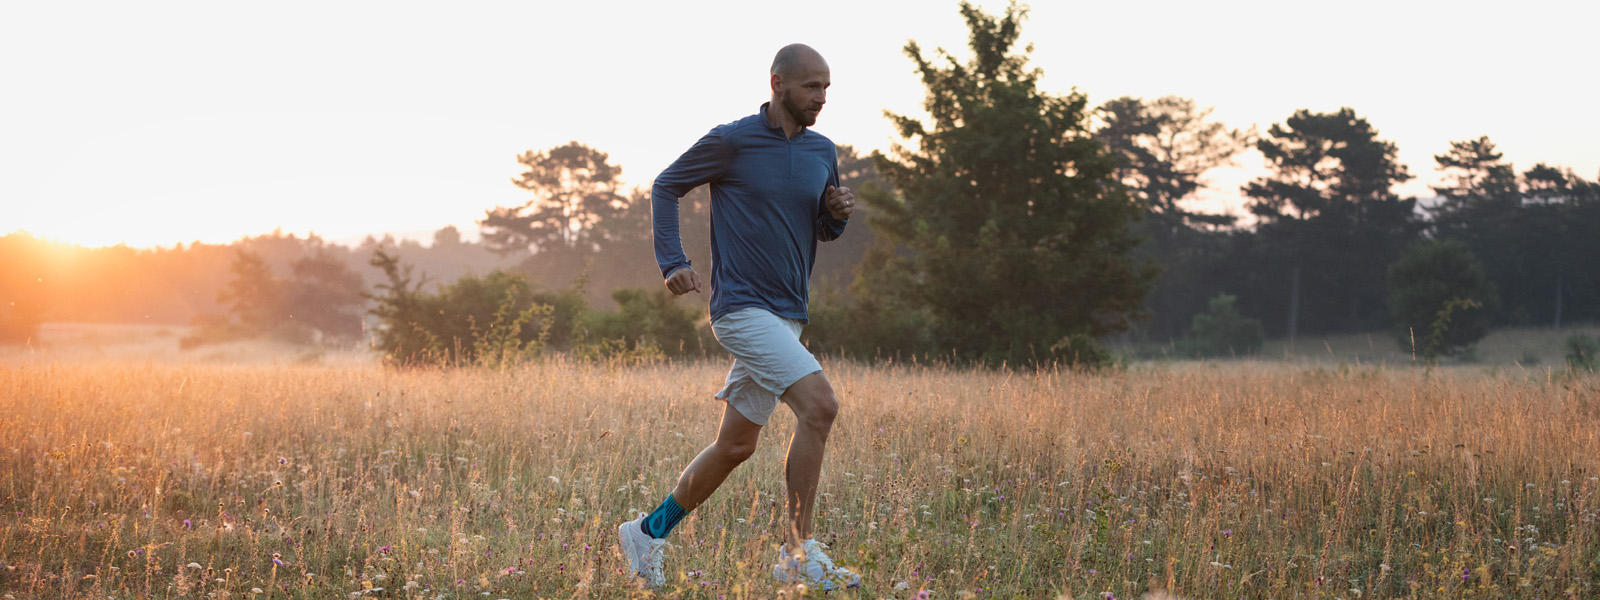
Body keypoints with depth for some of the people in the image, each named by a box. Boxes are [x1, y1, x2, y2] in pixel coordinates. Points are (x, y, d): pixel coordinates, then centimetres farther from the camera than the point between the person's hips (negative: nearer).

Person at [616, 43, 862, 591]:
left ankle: (649, 533, 28)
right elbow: (665, 187, 4)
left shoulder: (823, 153, 11)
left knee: (735, 446, 10)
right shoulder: (731, 142, -7)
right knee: (819, 405, -22)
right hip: (742, 306, -7)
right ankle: (798, 554, -16)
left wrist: (839, 213, -1)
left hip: (786, 317, 7)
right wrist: (672, 262, -7)